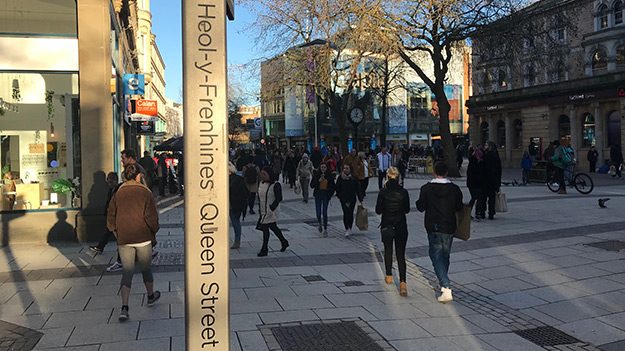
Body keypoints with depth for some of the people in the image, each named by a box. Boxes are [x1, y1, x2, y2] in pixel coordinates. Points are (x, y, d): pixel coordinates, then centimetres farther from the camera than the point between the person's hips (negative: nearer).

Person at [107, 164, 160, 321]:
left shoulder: (118, 194, 3)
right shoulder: (145, 193, -6)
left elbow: (110, 218, 6)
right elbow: (152, 217, -10)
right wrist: (154, 234, 4)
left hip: (124, 240, 2)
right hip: (143, 238, -2)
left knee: (127, 272, 5)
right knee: (146, 269, 16)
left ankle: (124, 308, -6)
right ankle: (151, 296, 37)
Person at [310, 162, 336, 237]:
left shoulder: (330, 175, -1)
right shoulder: (316, 175, -2)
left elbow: (333, 186, 8)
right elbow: (312, 185, -4)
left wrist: (331, 194, -3)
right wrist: (318, 181, -17)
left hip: (326, 195, -1)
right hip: (318, 194, 1)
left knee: (324, 212, -5)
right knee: (318, 212, 1)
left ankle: (325, 229, 4)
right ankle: (320, 224, 32)